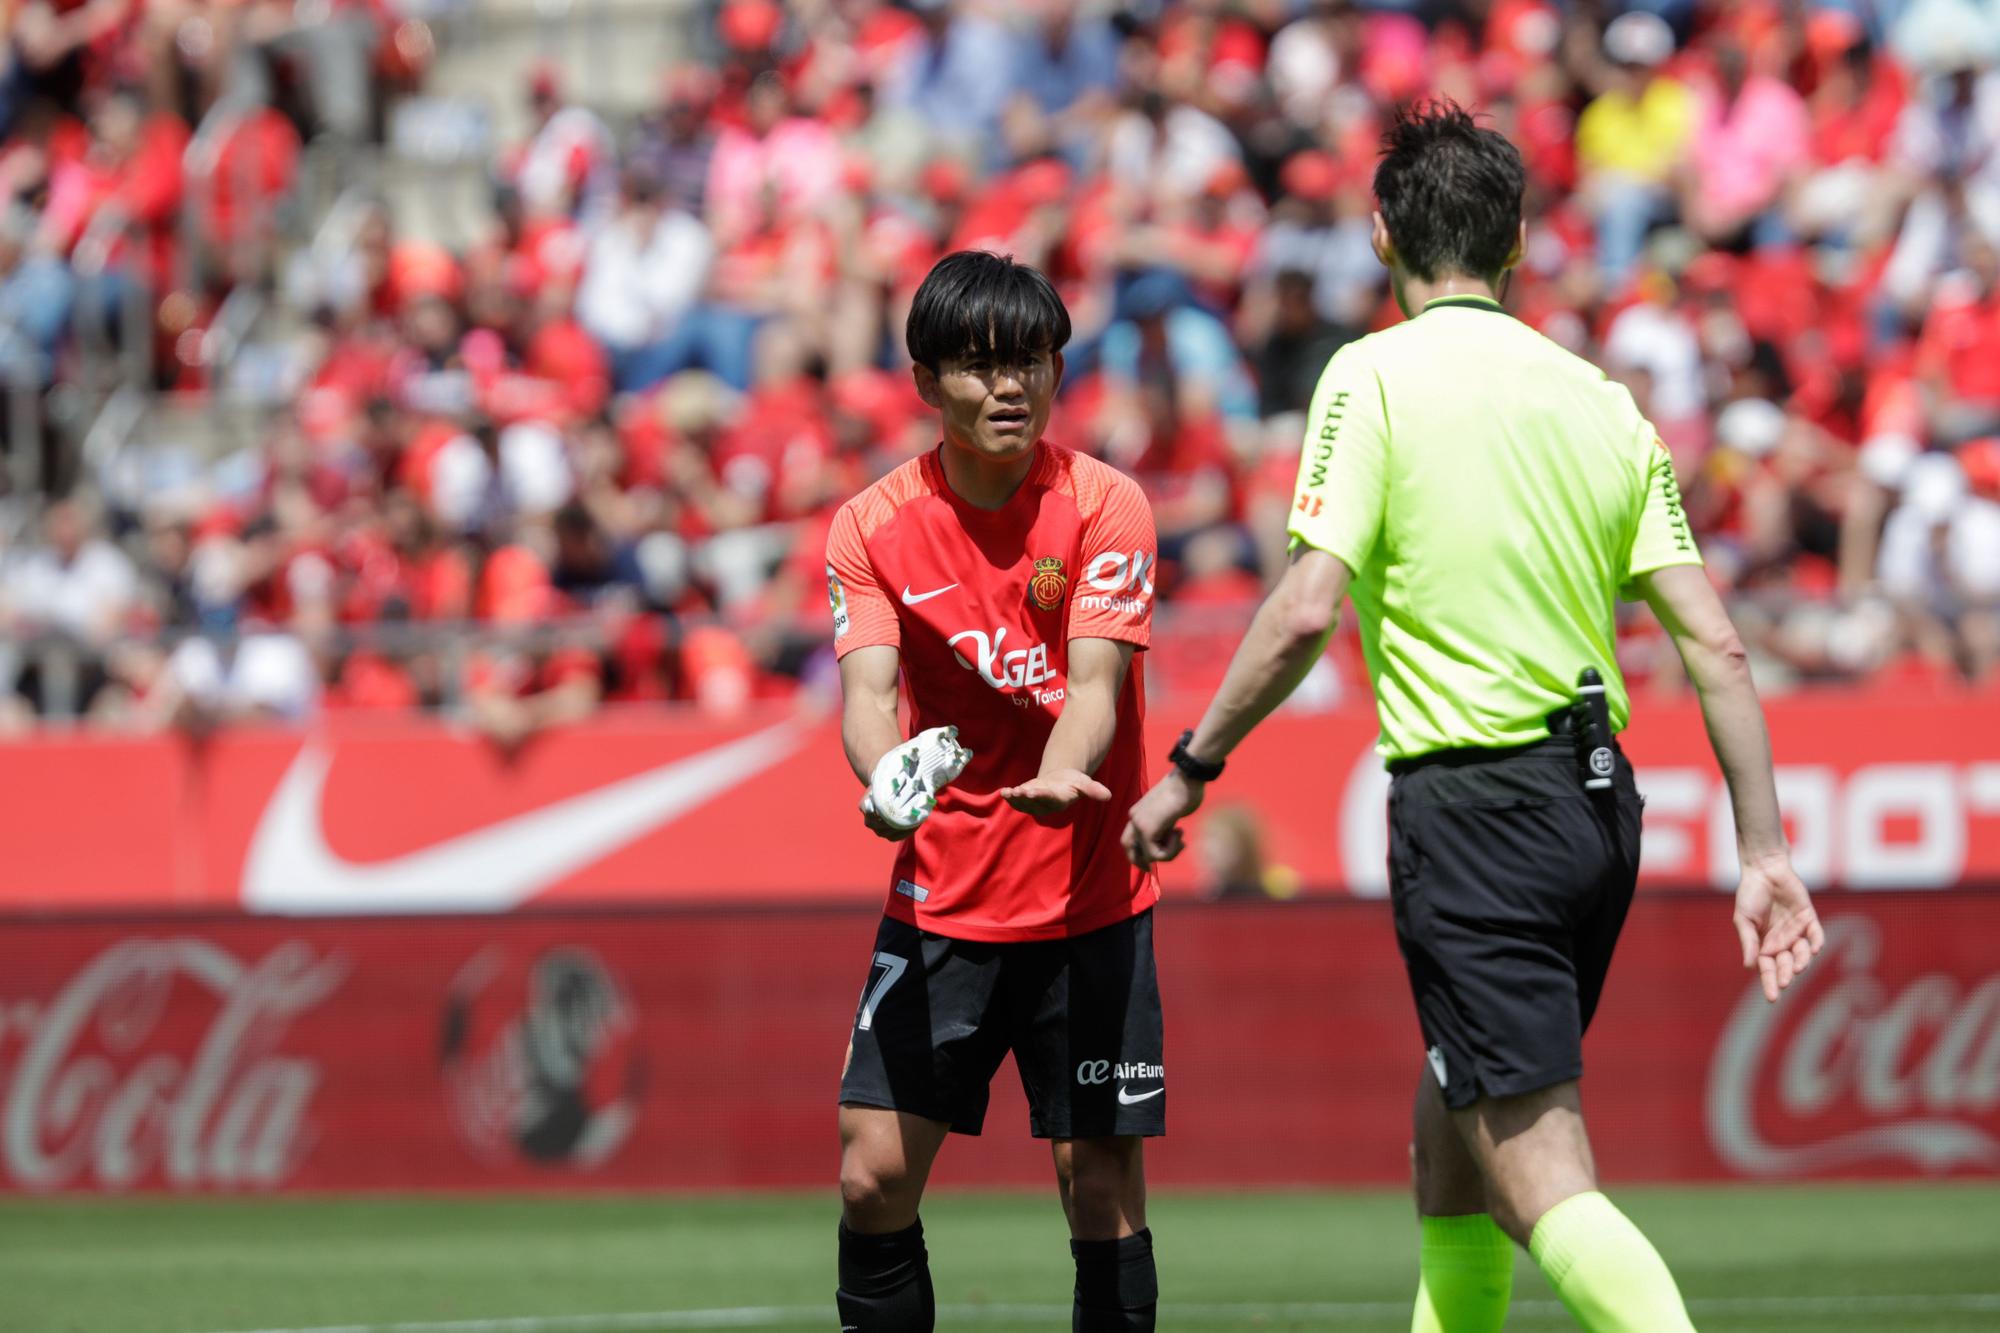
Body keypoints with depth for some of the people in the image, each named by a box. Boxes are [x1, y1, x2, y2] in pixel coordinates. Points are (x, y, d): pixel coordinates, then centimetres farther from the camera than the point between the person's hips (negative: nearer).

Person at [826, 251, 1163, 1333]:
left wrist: (1060, 778, -40)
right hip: (940, 894, 2)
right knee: (875, 1170, -6)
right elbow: (867, 687, -14)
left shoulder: (1102, 504, -7)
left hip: (1089, 903, -1)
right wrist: (886, 780, -37)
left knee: (1101, 1177, -4)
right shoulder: (872, 527, -2)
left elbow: (1094, 682, -18)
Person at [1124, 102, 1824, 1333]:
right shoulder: (1603, 402, 11)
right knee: (1452, 1131, 23)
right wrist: (1764, 852, 8)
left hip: (1471, 805, -7)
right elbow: (1714, 643, 6)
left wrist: (1191, 768, -2)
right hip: (1599, 807, 7)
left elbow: (1307, 610, -14)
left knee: (1544, 1181, -11)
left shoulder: (1376, 377, -5)